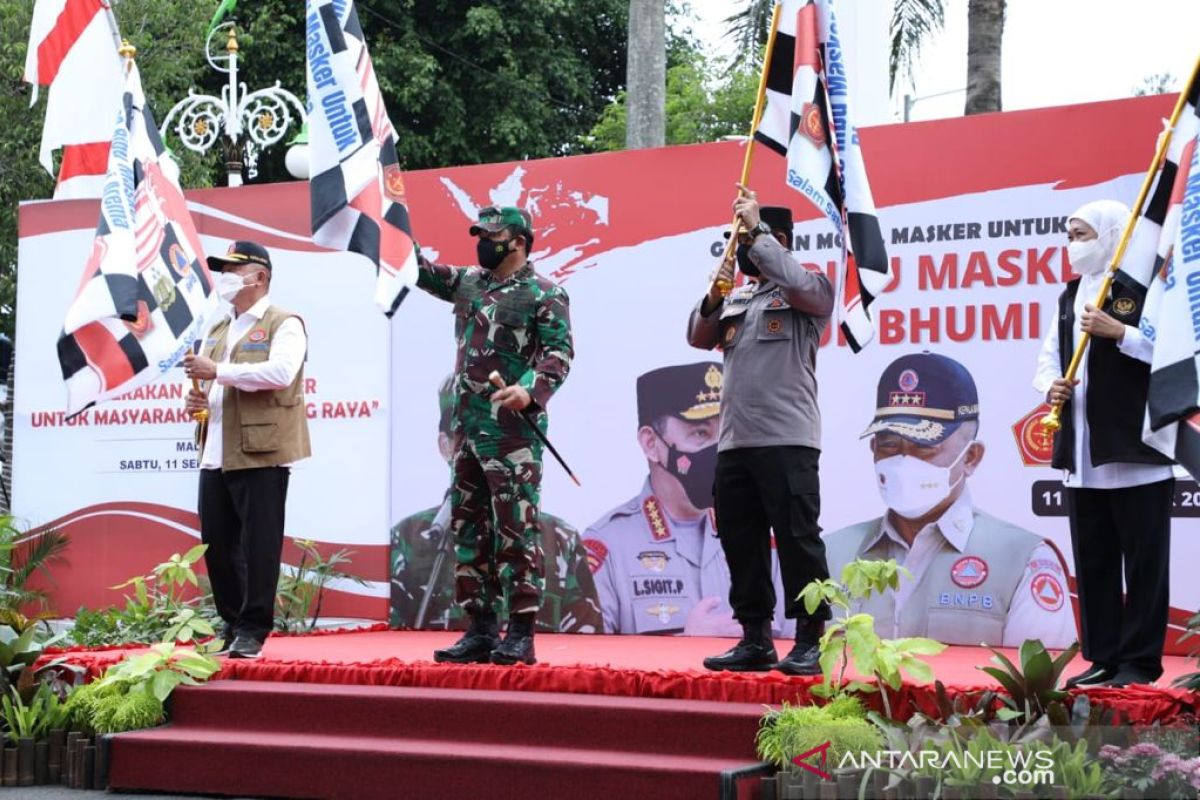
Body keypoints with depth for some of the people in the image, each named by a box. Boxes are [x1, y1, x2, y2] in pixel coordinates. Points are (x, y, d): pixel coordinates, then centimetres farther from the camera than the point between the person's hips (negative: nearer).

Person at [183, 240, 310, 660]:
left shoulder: (283, 324, -3)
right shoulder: (219, 330, 23)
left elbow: (280, 372, -20)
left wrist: (218, 371, -18)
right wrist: (197, 397, 8)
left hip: (260, 455, -8)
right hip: (215, 455, 8)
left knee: (258, 544, -4)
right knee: (216, 544, 9)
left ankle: (253, 630, 3)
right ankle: (231, 623, 21)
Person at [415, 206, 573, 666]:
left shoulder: (544, 294, -4)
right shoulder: (468, 283, 16)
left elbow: (560, 353, -11)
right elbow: (418, 269, 22)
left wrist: (532, 389, -28)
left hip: (513, 429, -8)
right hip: (467, 425, 8)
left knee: (515, 529, -8)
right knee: (468, 527, 9)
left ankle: (521, 634, -4)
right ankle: (481, 629, 15)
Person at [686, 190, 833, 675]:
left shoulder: (810, 292, 3)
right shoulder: (737, 298, 22)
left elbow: (796, 282, -19)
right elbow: (699, 339, 17)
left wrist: (756, 230, -10)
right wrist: (713, 299, -1)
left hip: (787, 440, -7)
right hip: (733, 441, 7)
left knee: (797, 539, -7)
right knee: (740, 543, 8)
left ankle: (810, 641, -2)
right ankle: (755, 639, 15)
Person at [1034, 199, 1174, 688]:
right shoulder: (1071, 296, 17)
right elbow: (1050, 355, 20)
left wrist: (1118, 332, -21)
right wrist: (1050, 386, 0)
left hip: (1137, 455, -8)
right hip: (1082, 458, 8)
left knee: (1143, 564, 0)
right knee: (1092, 564, 11)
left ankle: (1140, 662, 5)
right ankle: (1103, 659, 19)